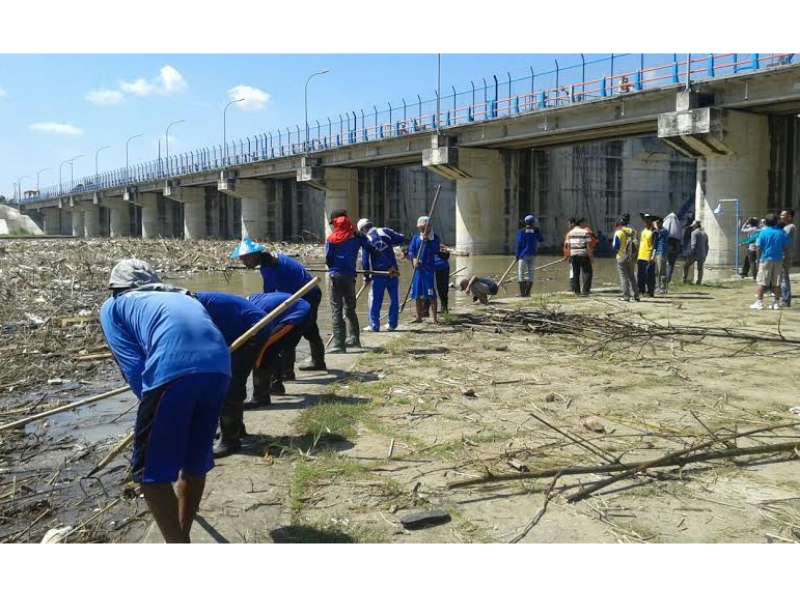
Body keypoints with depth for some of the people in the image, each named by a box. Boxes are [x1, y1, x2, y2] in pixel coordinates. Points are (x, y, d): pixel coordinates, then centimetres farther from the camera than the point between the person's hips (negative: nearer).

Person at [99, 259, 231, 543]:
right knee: (196, 463, 23)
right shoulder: (182, 298, 38)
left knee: (151, 470, 12)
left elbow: (133, 366, 10)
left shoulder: (113, 307, 24)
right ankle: (182, 538, 38)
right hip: (219, 369, 6)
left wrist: (151, 408, 18)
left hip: (171, 372, -5)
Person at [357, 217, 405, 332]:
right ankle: (392, 324, 16)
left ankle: (374, 325, 7)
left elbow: (364, 260, -2)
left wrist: (366, 276, 7)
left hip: (378, 273, -3)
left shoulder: (366, 239, -3)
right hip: (392, 271, 3)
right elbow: (402, 238, 4)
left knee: (375, 299, 6)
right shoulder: (385, 231, 4)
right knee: (394, 298, 12)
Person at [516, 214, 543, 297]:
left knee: (521, 274, 2)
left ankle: (522, 293, -2)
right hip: (533, 255, 2)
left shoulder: (521, 232, -4)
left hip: (523, 255, -2)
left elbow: (519, 245, -6)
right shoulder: (536, 231, 1)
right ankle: (528, 292, 7)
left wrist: (517, 256, -1)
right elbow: (540, 240, 17)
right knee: (531, 273, 9)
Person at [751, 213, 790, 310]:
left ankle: (759, 302, -4)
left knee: (762, 283, 0)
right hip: (778, 260, 3)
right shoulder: (782, 233, 1)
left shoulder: (763, 232, -7)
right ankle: (776, 303, 12)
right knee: (776, 283, 10)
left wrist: (758, 260, 2)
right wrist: (784, 261, 12)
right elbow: (785, 248, 4)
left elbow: (758, 248, -7)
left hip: (766, 260, -3)